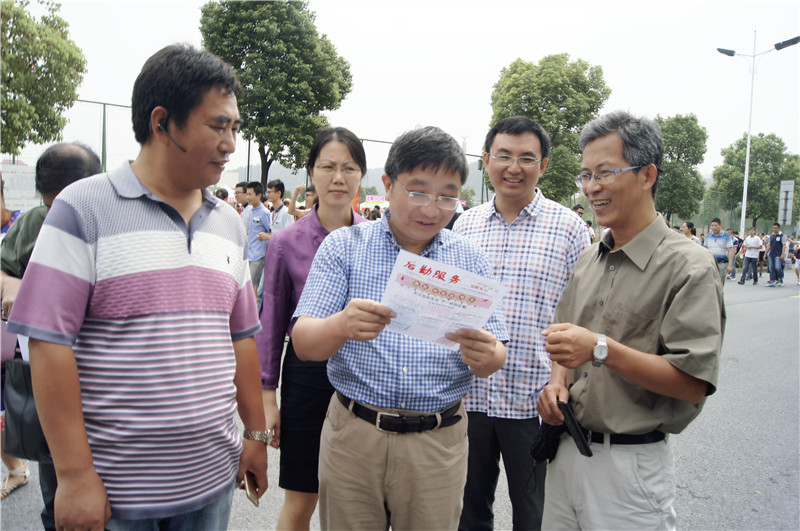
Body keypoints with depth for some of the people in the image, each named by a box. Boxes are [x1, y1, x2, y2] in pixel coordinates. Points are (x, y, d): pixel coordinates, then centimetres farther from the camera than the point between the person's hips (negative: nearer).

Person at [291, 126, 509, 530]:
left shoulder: (470, 259, 3)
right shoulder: (343, 246, -3)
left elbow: (495, 356, 0)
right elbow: (303, 344, -10)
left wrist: (486, 354, -25)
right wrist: (342, 326, -33)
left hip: (438, 441, 2)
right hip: (353, 435, -1)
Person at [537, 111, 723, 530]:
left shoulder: (689, 267, -13)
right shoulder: (588, 260, 9)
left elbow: (694, 384, -18)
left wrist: (601, 349, -25)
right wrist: (557, 380, -1)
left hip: (631, 464, -6)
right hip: (566, 449, 6)